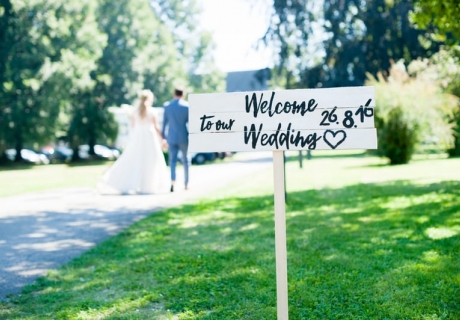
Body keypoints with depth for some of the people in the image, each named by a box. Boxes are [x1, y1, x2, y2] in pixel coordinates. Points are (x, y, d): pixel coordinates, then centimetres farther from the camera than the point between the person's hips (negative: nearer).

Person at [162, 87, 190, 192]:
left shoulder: (167, 106, 3)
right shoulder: (187, 106, -3)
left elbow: (164, 124, 6)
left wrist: (163, 138, 13)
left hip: (171, 137, 1)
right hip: (184, 138, -1)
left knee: (172, 161, 4)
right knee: (185, 160, 11)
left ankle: (173, 182, -14)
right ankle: (186, 184, 14)